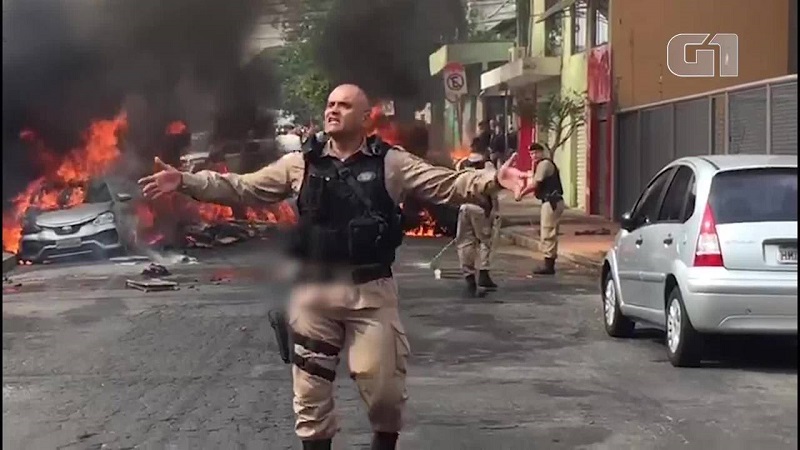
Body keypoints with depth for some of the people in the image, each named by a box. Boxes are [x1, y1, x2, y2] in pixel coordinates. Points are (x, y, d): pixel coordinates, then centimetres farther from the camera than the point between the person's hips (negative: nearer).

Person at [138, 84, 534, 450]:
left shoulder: (391, 163, 1)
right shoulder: (301, 163, 6)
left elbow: (450, 184, -6)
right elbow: (242, 188, 7)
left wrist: (494, 179, -23)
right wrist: (185, 181, -3)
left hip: (371, 292, -2)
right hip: (313, 290, 2)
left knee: (384, 386, 2)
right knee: (310, 389, 9)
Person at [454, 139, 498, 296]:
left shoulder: (460, 165, 10)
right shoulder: (487, 165, -3)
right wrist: (494, 211, 0)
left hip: (464, 207, 3)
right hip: (481, 208, -3)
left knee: (465, 243, 5)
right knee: (485, 241, 11)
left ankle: (469, 279, 2)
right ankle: (483, 273, 3)